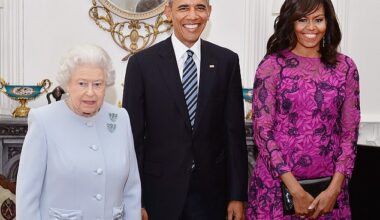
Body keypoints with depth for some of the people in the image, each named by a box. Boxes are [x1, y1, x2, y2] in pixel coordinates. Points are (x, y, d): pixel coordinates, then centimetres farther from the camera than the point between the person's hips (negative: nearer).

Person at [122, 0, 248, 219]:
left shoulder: (227, 61, 0)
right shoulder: (142, 63, -5)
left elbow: (234, 132, 1)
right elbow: (133, 135, -4)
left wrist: (237, 195, 0)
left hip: (211, 192, 2)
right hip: (159, 191, -1)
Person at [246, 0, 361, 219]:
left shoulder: (345, 67, 2)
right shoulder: (272, 65, -6)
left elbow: (350, 132, 2)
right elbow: (262, 130, -9)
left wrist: (334, 189, -8)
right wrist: (296, 191, -13)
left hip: (328, 187, 2)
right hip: (277, 184, -2)